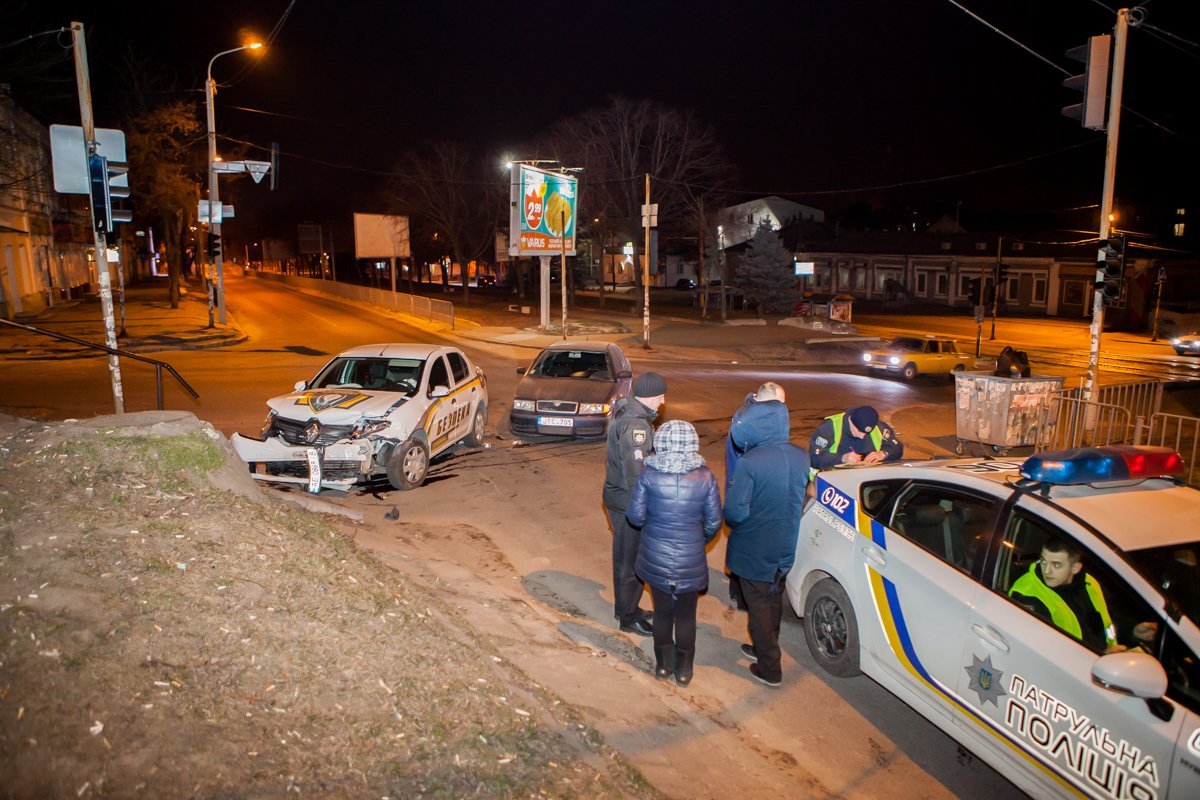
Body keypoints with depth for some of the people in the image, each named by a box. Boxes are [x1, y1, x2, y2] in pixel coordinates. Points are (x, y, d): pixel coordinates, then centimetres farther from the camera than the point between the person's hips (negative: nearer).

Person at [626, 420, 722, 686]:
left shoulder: (648, 475, -13)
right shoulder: (705, 477, -12)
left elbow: (635, 516, -8)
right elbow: (714, 522, -6)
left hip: (655, 559, 1)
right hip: (691, 561, 0)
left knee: (662, 612, 19)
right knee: (686, 616, 17)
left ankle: (663, 665, 35)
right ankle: (684, 669, 32)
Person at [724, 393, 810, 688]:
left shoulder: (750, 463, -27)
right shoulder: (801, 457, -7)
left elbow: (735, 512, -25)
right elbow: (801, 500, 7)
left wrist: (733, 522, -3)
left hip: (754, 550, -6)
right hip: (786, 547, 6)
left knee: (759, 606, 12)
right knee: (774, 599, 24)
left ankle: (769, 668, 22)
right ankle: (765, 649, 43)